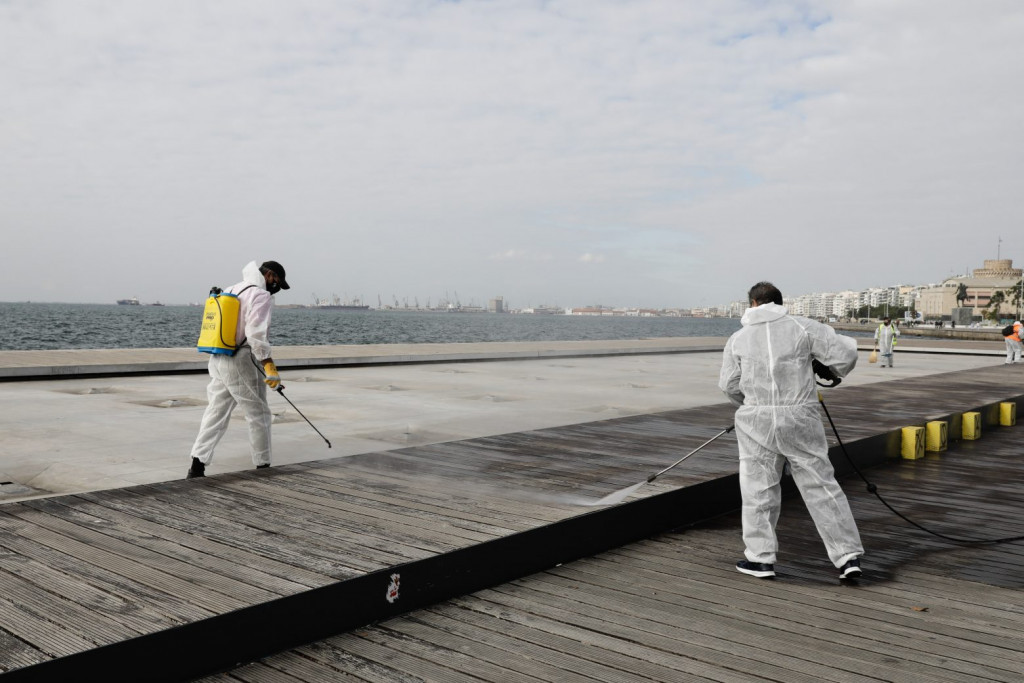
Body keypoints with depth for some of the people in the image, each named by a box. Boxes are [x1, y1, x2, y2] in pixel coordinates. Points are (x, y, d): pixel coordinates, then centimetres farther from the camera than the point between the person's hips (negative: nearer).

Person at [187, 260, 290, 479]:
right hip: (241, 363, -8)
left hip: (217, 360, 8)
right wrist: (269, 365, -22)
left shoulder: (230, 291, 16)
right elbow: (256, 333, -22)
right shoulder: (261, 296, -11)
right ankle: (263, 466, 15)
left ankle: (197, 466, 3)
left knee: (215, 413, 10)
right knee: (259, 414, 6)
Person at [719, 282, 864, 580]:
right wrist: (834, 371, 19)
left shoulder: (739, 338, 6)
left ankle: (760, 558, 14)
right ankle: (848, 556, 8)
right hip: (801, 420, 0)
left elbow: (729, 385, 6)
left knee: (759, 489, 9)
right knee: (821, 487, 6)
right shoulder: (803, 327, 3)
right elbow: (846, 351, -2)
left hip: (758, 421, 0)